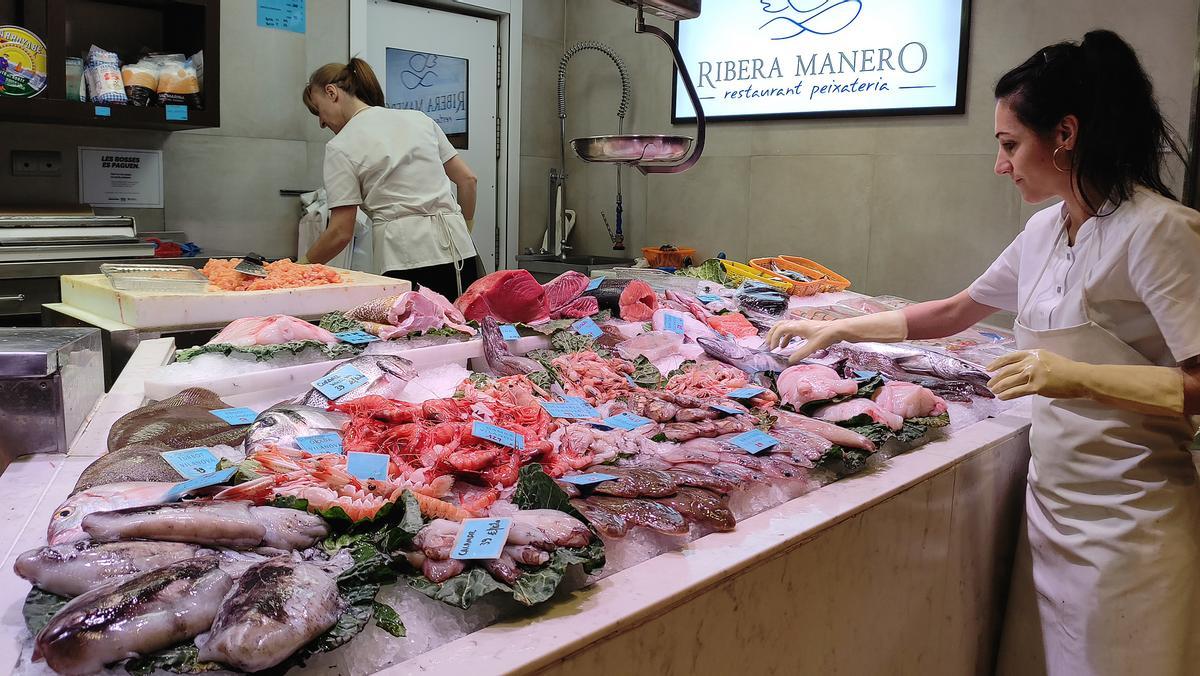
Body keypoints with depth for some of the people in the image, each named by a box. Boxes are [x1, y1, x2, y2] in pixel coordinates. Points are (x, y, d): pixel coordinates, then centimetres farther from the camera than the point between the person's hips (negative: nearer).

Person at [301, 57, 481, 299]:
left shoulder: (341, 146, 0)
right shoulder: (418, 118, 15)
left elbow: (341, 232, -2)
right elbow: (467, 178, 15)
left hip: (408, 263, -6)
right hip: (460, 251, 6)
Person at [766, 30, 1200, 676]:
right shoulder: (1046, 230, 7)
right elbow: (952, 312, 16)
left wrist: (1080, 377, -30)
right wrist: (836, 328, 13)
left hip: (1125, 521, -7)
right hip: (1050, 500, 7)